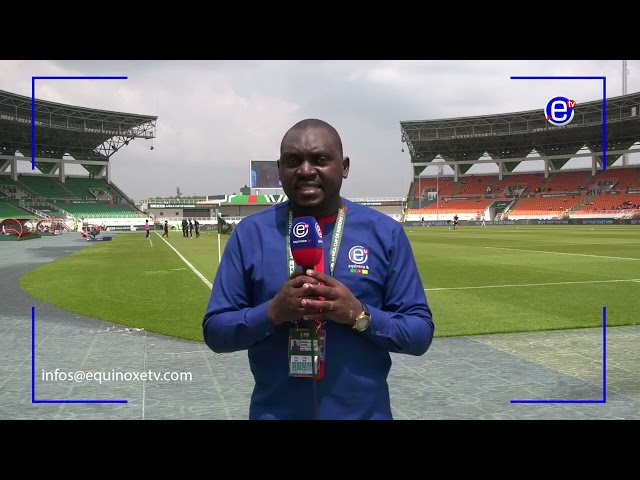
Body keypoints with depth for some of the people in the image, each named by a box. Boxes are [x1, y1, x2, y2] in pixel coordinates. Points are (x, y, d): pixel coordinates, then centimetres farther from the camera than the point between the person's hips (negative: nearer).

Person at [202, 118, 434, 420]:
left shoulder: (385, 233, -5)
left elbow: (420, 332, -4)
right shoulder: (250, 233, -4)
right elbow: (215, 331, -3)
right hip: (273, 412, 0)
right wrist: (273, 311, -20)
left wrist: (360, 315, -20)